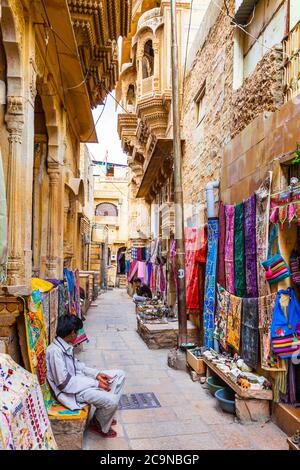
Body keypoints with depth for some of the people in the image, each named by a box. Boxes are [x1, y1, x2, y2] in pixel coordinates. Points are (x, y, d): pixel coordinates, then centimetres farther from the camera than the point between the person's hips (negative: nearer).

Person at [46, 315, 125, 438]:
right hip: (71, 390, -10)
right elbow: (64, 383, -27)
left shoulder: (66, 346, 4)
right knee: (112, 401, -25)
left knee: (120, 374, 4)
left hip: (78, 378, 10)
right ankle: (100, 425, 8)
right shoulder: (55, 351, -26)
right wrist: (95, 384, -22)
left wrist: (96, 374, -1)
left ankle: (103, 413, 12)